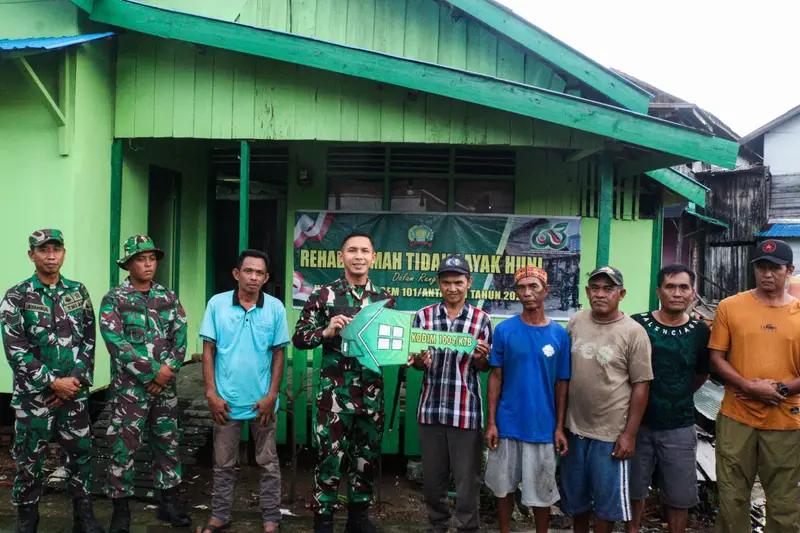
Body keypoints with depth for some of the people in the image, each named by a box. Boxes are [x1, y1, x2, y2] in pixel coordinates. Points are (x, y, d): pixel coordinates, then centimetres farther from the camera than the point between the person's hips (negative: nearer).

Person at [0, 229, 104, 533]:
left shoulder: (78, 292, 5)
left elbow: (88, 340, 5)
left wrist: (76, 380, -6)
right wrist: (52, 383, -14)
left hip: (74, 392, 3)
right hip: (34, 395, -3)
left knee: (80, 455, 9)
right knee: (29, 462, 7)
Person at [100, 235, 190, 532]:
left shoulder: (168, 298, 7)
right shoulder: (114, 299, -6)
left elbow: (180, 337, 2)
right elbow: (117, 344, -15)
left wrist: (168, 369, -12)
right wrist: (154, 371, -16)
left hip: (165, 386, 4)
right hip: (130, 387, -4)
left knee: (167, 444, 12)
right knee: (124, 449, 2)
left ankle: (168, 503, 26)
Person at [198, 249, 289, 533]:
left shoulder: (275, 307, -4)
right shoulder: (217, 304, -4)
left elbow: (278, 354, 0)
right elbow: (208, 351, -1)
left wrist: (272, 396, -5)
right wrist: (211, 394, -6)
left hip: (262, 400, 0)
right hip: (226, 399, 0)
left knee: (268, 463, 11)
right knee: (223, 463, 14)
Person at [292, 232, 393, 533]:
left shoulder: (384, 299, 8)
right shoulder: (324, 295, -3)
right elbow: (298, 338, -3)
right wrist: (326, 332, -20)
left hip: (372, 393, 4)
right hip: (334, 393, -3)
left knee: (367, 457, 13)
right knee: (331, 458, 3)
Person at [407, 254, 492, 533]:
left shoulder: (481, 319, 0)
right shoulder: (423, 316, 3)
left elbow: (484, 367, 6)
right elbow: (414, 360, 8)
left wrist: (481, 358, -17)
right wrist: (420, 361, -15)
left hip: (466, 410, -2)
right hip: (431, 407, 2)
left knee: (467, 477, 5)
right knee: (432, 475, 14)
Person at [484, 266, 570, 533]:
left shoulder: (559, 334, -2)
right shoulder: (504, 330, -4)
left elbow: (562, 384, 3)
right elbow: (496, 377, 0)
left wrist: (559, 427, 0)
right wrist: (491, 421, -5)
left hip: (543, 427, 0)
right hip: (507, 424, 0)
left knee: (541, 492, 10)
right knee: (504, 486, 12)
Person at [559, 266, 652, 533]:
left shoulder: (634, 332, -11)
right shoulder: (575, 322, 1)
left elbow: (640, 386, -9)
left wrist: (629, 434, -11)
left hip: (611, 433, -4)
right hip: (574, 427, 4)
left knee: (607, 498, 9)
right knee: (574, 495, 18)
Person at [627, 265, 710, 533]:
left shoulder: (700, 331, -2)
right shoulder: (637, 325, -8)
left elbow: (702, 374, 13)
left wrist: (676, 398, 9)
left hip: (679, 427, 1)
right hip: (638, 423, -1)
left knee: (679, 498, 11)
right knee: (634, 491, 12)